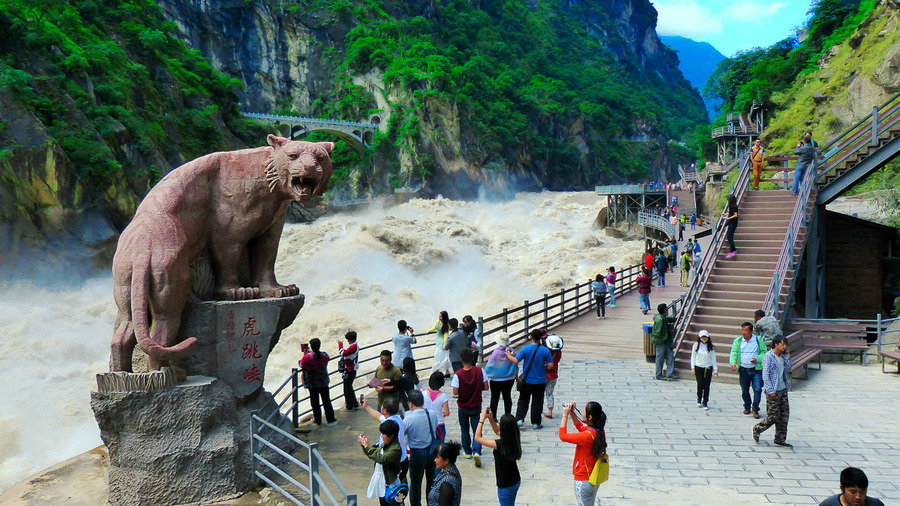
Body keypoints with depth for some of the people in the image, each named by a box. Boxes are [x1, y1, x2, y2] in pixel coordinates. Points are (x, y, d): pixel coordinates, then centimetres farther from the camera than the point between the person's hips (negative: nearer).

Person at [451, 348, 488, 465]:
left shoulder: (458, 374, -19)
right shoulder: (480, 371, -13)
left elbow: (455, 393, -18)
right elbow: (486, 387, -7)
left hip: (462, 407, -1)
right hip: (476, 407, 1)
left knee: (465, 430, 19)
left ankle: (468, 452, 29)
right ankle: (476, 451, -11)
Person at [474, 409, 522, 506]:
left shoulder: (500, 445, -31)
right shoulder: (514, 439, -9)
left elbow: (478, 438, -20)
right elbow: (497, 431, 13)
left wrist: (482, 419, -14)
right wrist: (490, 418, 1)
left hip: (506, 485, -8)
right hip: (516, 481, 8)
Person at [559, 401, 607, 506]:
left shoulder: (587, 436, -30)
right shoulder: (600, 431, -5)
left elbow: (563, 436, -21)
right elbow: (581, 427, 14)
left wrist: (565, 415, -15)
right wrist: (572, 413, 6)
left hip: (584, 481, -8)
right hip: (596, 479, 8)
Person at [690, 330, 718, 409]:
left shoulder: (711, 347, 2)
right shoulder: (696, 345, 2)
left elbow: (713, 359, 6)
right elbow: (693, 357, 8)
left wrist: (715, 370, 6)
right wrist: (693, 367, 4)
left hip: (708, 368, 1)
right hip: (698, 368, 0)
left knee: (707, 386, 1)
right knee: (700, 385, -6)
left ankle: (705, 403, 14)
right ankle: (699, 399, 22)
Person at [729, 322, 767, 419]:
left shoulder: (759, 340, 2)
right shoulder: (737, 341, 5)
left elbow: (764, 352, 5)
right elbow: (734, 353, 1)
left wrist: (757, 359, -14)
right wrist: (733, 362, -18)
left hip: (757, 370, -2)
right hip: (743, 370, 2)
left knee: (757, 389, -10)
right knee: (745, 390, 10)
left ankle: (755, 409, 3)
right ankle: (747, 407, 30)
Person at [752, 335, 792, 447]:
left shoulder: (782, 356, 10)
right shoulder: (768, 356, -13)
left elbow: (787, 370, 14)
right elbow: (765, 375, -15)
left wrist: (787, 357, 5)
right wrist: (771, 391, -19)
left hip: (783, 389, 8)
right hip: (773, 391, -8)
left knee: (784, 415, 8)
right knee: (773, 416, -4)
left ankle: (780, 439, 18)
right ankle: (757, 429, 18)